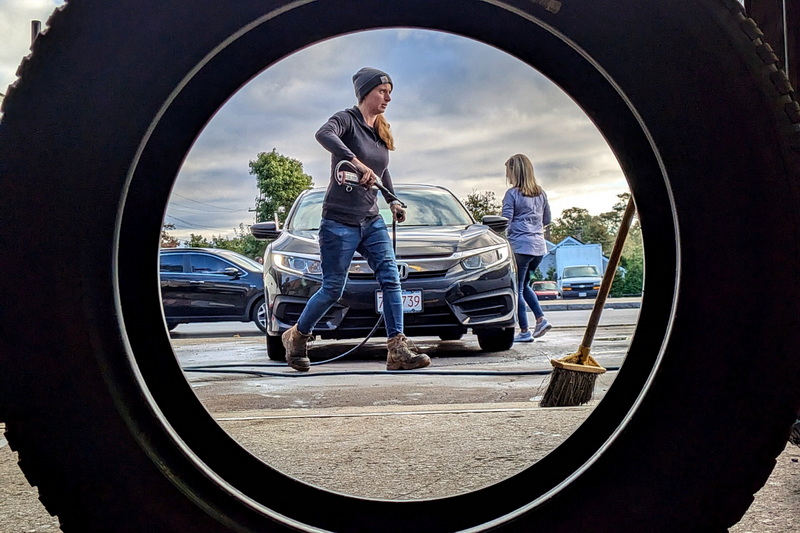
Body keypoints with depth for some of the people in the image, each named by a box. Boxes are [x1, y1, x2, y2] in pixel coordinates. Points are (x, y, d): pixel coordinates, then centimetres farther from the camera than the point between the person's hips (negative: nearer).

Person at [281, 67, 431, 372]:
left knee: (391, 278, -9)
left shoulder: (380, 131, 13)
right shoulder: (347, 120, -10)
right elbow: (323, 134, -35)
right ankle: (296, 336, 25)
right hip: (339, 222, -7)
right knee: (333, 289, 1)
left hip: (371, 220, 7)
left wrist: (393, 201, 23)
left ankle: (398, 350, -11)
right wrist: (357, 163, -46)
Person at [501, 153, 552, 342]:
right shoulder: (541, 193, 11)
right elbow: (547, 219, 19)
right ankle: (541, 319, 6)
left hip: (520, 245, -7)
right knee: (524, 285, 21)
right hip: (539, 246, 7)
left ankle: (525, 332, 1)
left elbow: (505, 222, -11)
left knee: (517, 289, 2)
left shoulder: (512, 193, -8)